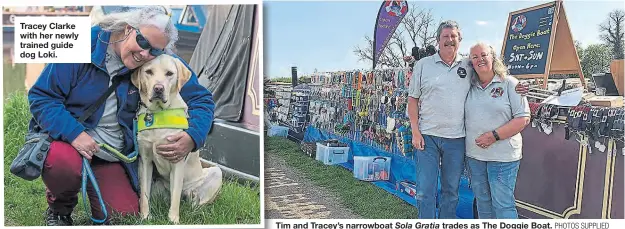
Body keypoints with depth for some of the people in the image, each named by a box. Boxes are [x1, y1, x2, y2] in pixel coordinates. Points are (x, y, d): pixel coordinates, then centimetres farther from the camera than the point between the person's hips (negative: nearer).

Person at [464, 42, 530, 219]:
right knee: (482, 201, 16)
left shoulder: (509, 84, -5)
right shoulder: (469, 87, 8)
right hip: (474, 154, 5)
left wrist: (495, 136, -17)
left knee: (503, 204, -2)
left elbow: (523, 119, -10)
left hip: (502, 156, -5)